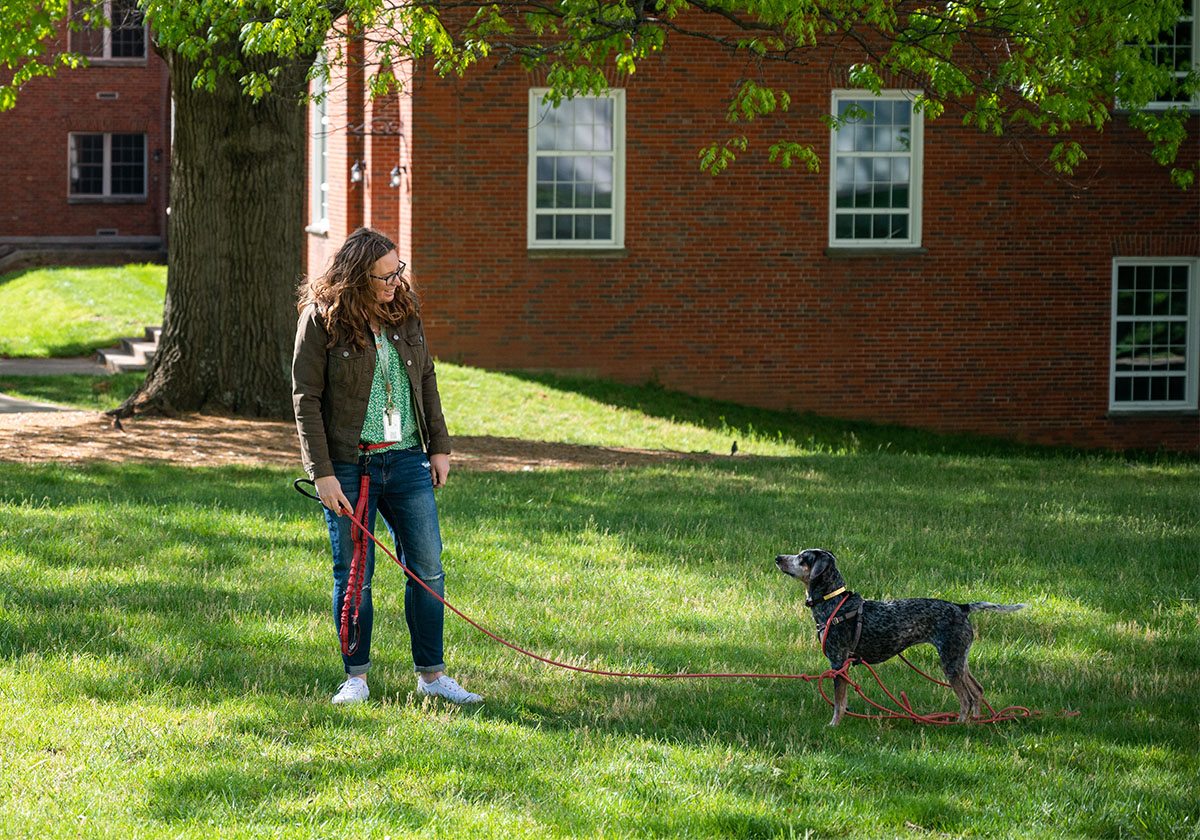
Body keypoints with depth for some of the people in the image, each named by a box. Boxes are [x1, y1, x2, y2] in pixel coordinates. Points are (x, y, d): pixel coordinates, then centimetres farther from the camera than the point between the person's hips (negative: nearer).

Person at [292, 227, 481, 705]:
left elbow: (426, 380, 16)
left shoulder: (403, 312, 7)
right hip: (349, 467, -4)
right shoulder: (322, 318, -8)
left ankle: (431, 675, 12)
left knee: (428, 569, 3)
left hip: (407, 460, 4)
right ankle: (356, 678, 14)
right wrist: (322, 473, -13)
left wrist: (439, 446, 11)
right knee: (353, 576, 2)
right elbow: (306, 399, -8)